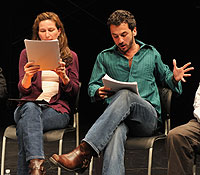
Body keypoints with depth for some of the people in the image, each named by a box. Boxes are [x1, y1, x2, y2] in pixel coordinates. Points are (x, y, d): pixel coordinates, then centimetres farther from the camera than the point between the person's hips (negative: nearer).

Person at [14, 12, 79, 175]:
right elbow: (23, 90, 6)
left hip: (57, 109, -1)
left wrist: (63, 76, -14)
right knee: (30, 108, -39)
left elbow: (74, 92, 6)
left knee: (24, 126, -34)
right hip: (28, 106, 1)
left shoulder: (70, 56, 15)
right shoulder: (27, 54, 15)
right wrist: (27, 76, -18)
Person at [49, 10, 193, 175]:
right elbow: (92, 86, 19)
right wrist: (99, 92, -7)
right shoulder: (104, 57, 16)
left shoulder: (151, 53, 17)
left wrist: (174, 78, 5)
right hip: (117, 117, 1)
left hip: (149, 117, 0)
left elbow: (163, 74, 30)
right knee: (116, 131, -41)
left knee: (125, 95, -37)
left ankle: (84, 151, -51)